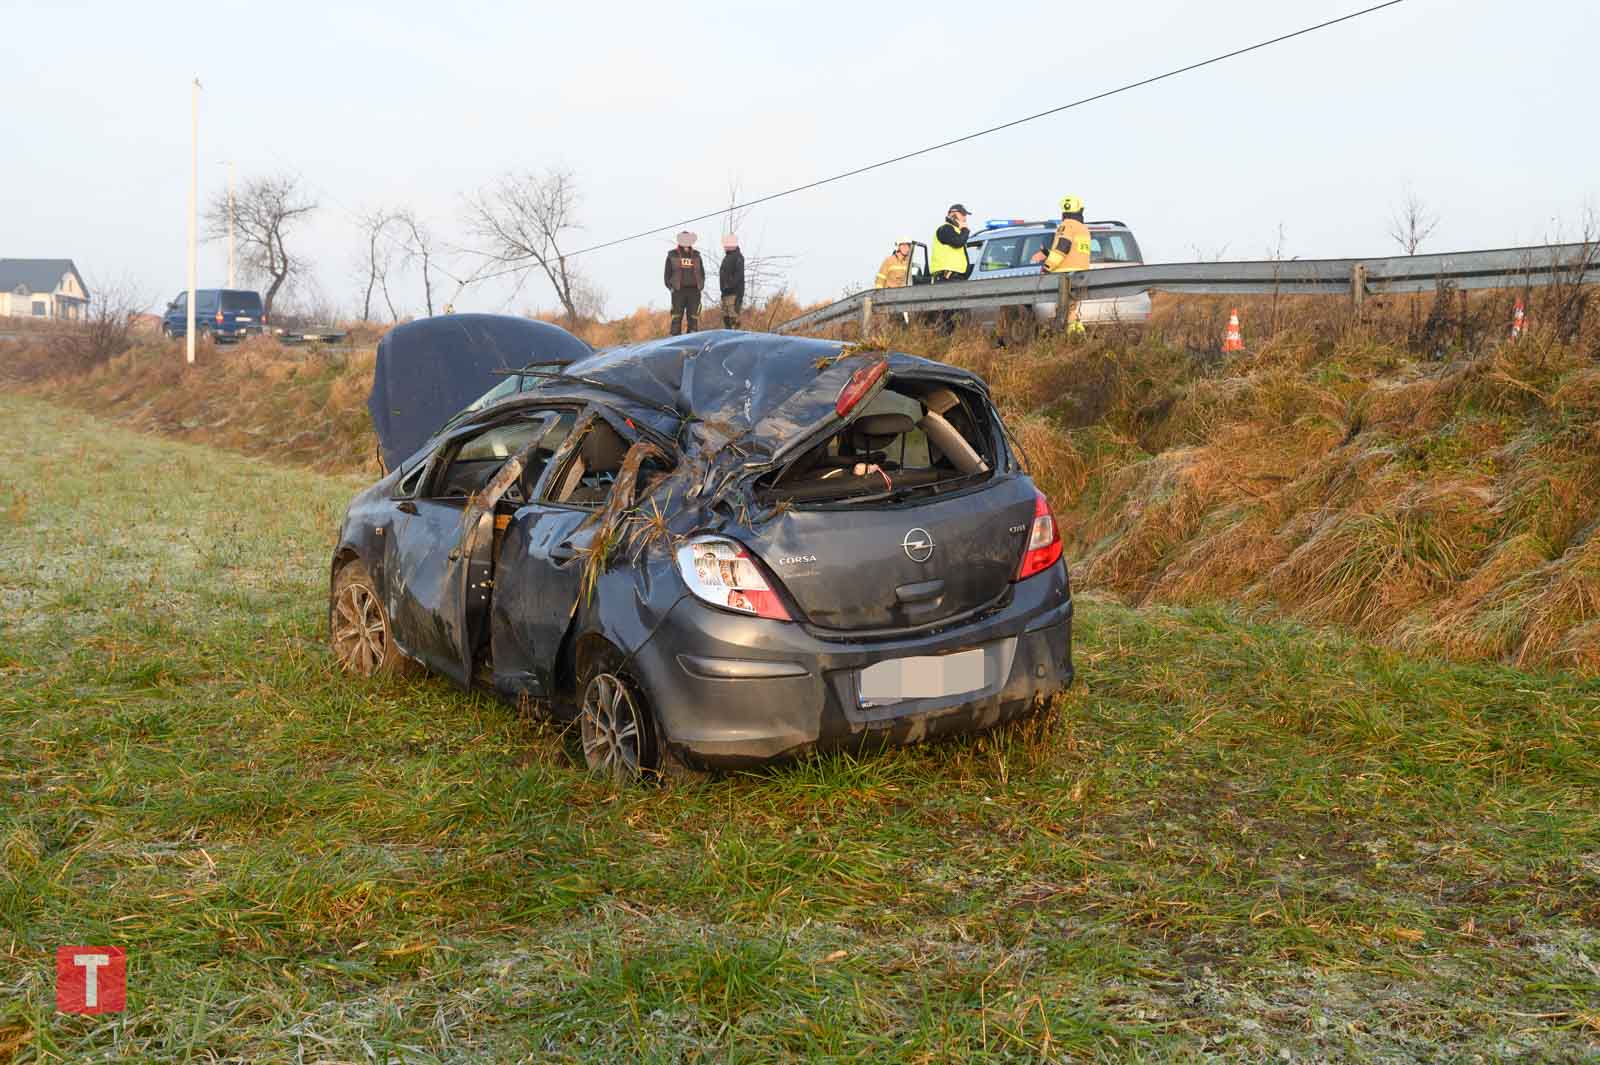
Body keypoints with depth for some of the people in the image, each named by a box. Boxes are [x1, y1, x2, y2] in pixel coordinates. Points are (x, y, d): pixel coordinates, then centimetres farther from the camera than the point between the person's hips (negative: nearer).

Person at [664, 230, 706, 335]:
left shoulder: (696, 256, 14)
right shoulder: (672, 256, 6)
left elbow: (702, 273, 18)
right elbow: (667, 274, 7)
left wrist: (700, 287, 6)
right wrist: (670, 287, -5)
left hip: (694, 291, 2)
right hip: (678, 291, -2)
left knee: (693, 317, 1)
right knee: (677, 318, -6)